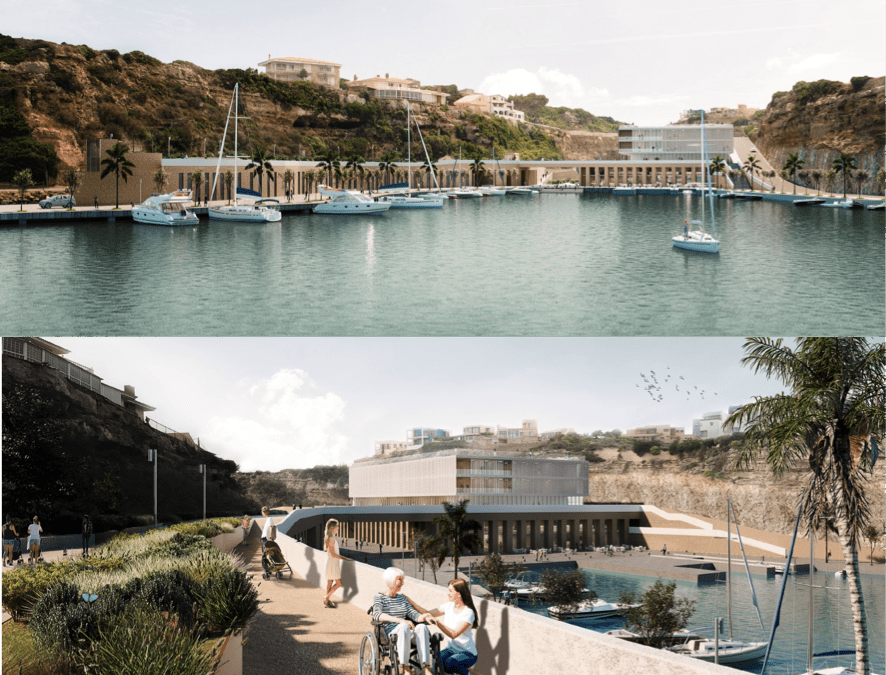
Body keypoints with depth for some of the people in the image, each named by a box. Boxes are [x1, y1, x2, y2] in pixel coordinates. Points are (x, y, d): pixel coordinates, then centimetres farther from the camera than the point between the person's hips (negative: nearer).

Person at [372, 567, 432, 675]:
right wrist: (400, 620, -29)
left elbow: (412, 613, 13)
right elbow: (377, 615, -15)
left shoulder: (402, 598, 25)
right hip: (388, 634, -5)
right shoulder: (379, 597, 5)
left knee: (422, 627, -28)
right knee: (404, 627, -38)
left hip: (405, 633, 5)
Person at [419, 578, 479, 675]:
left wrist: (437, 622, -37)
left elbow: (453, 634, -28)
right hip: (451, 648, 6)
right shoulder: (449, 606, 2)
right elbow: (427, 613, 7)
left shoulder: (468, 613, -19)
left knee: (448, 663, -35)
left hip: (467, 653, -6)